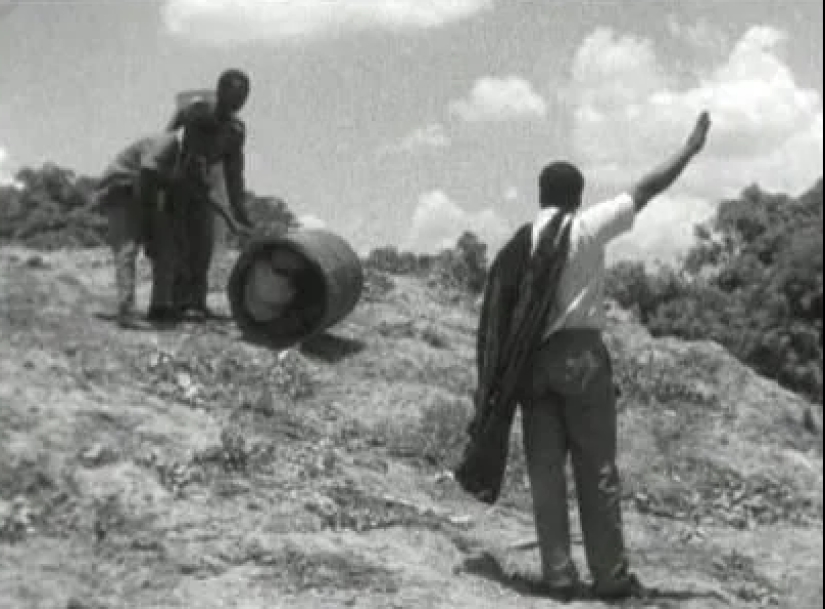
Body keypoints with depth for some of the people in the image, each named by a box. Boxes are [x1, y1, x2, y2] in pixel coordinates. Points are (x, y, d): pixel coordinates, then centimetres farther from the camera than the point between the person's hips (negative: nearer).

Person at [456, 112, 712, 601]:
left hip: (531, 360, 3)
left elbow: (499, 316, 4)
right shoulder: (588, 227, -3)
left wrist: (506, 383, 10)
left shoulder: (518, 244, 6)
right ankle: (611, 575, 7)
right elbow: (646, 191, 1)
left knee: (545, 470, 5)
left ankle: (559, 575, 6)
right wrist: (691, 148, 14)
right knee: (598, 470, 3)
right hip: (581, 354, -3)